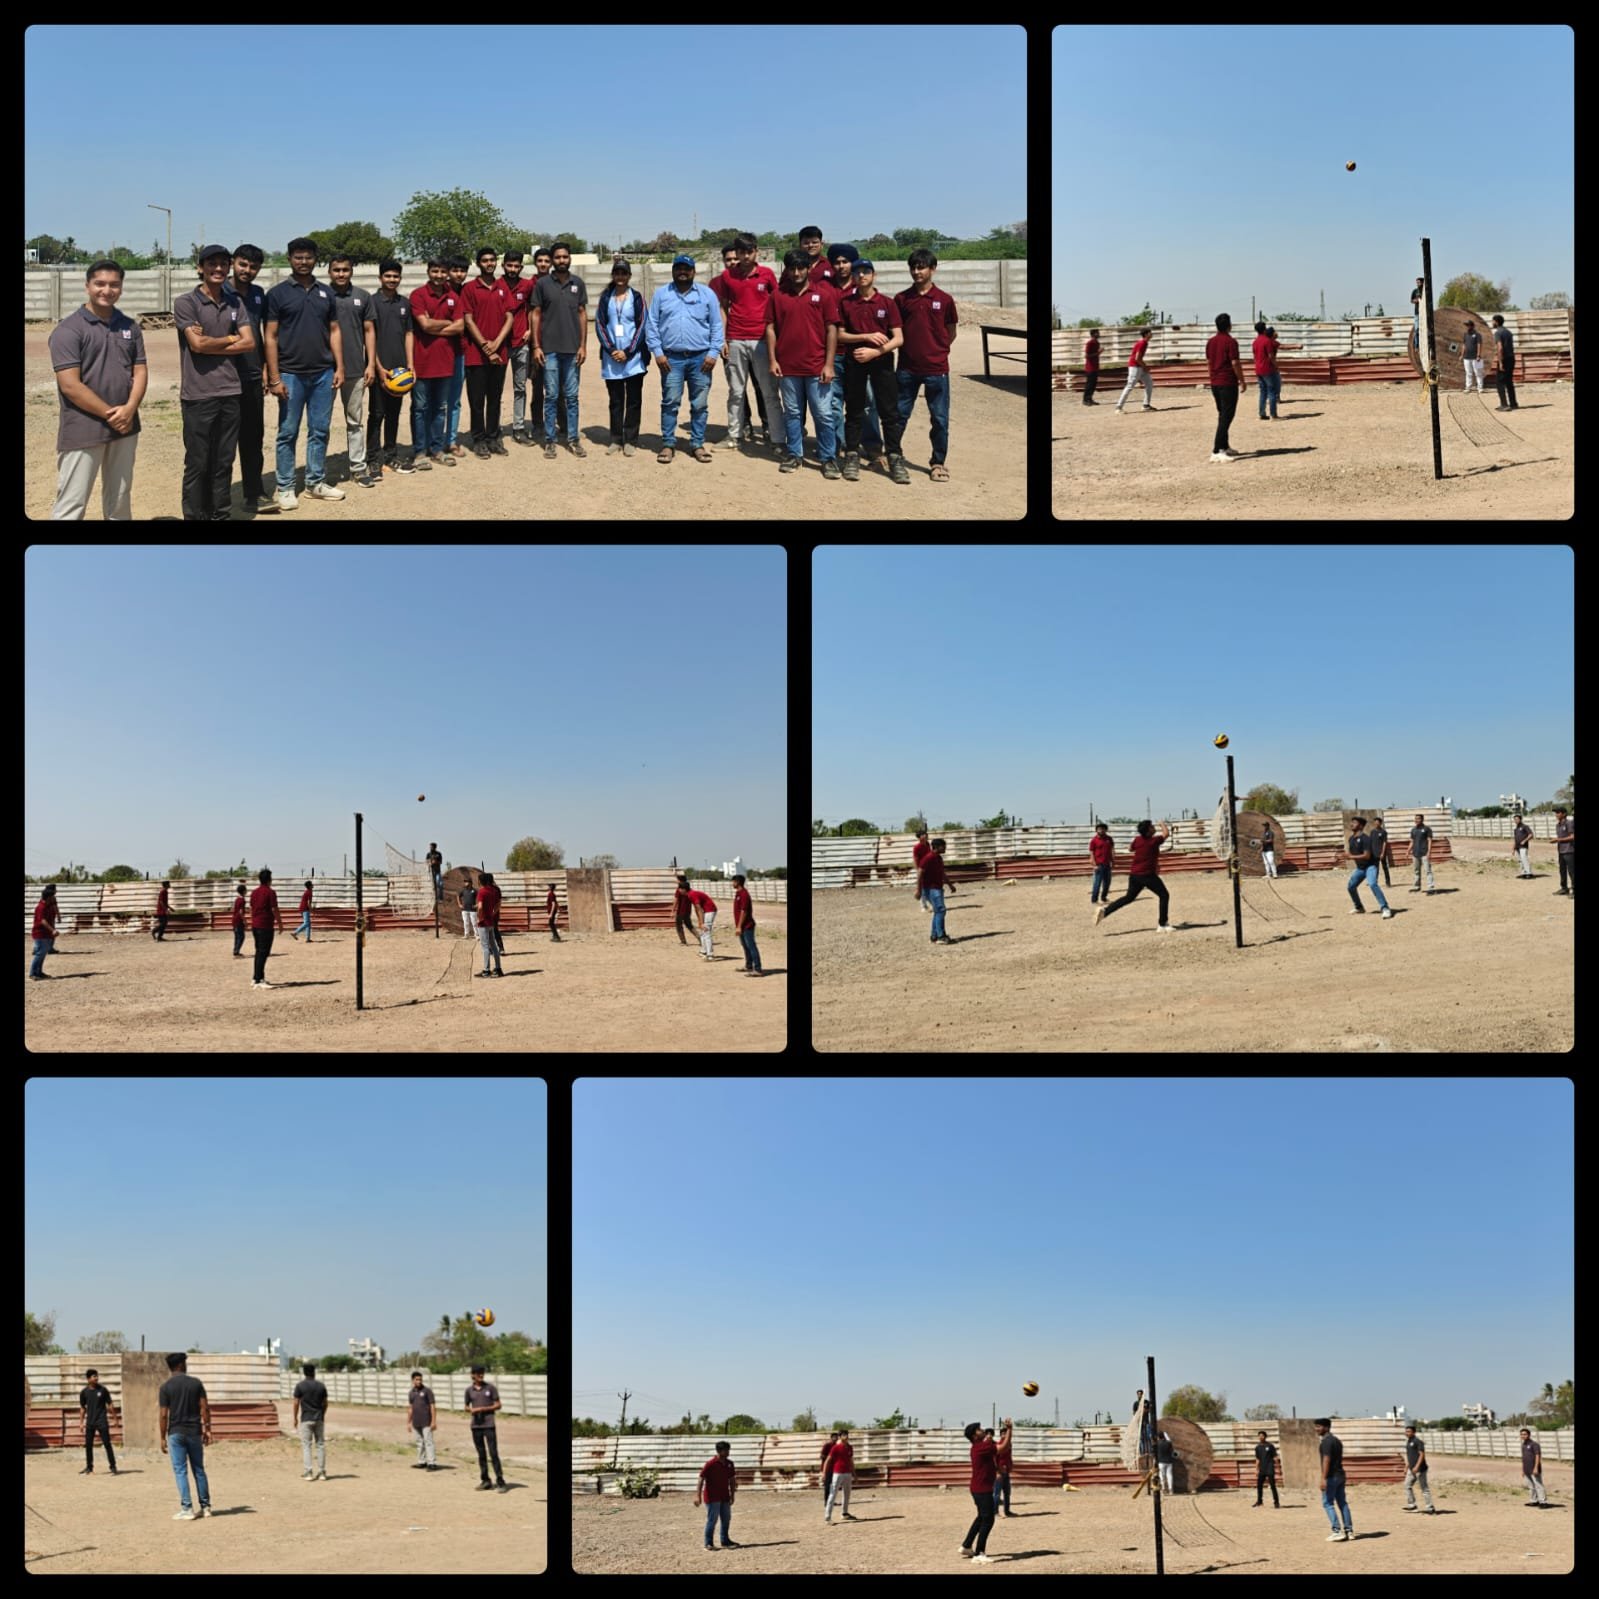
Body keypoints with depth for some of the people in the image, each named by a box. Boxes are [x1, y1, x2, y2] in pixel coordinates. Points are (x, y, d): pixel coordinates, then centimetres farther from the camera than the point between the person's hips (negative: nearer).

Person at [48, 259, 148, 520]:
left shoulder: (129, 327, 11)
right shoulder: (68, 330, -9)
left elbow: (140, 371, 8)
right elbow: (70, 385, -15)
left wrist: (129, 409, -11)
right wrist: (109, 415, -15)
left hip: (124, 427, 6)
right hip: (82, 431, -6)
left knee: (119, 500, 15)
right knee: (71, 506, -7)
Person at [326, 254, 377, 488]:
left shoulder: (363, 297, 5)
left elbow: (369, 331, 8)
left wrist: (371, 364, 1)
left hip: (355, 369, 2)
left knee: (355, 421, 8)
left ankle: (358, 467, 13)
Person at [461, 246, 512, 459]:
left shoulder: (502, 288, 10)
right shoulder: (470, 288, -2)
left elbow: (510, 318, 5)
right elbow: (468, 320, -6)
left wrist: (496, 343, -9)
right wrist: (485, 346, -11)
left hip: (498, 353, 4)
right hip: (476, 354, -4)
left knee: (495, 398, 10)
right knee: (477, 400, 1)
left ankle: (493, 438, 17)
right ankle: (479, 441, 7)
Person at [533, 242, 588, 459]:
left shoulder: (578, 284, 6)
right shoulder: (543, 284, 0)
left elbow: (582, 314, 8)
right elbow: (536, 315, 2)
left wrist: (583, 345, 2)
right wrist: (536, 346, -4)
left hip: (572, 349, 2)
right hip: (550, 349, -2)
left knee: (572, 396, 6)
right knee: (551, 396, 2)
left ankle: (573, 438, 12)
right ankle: (550, 440, 7)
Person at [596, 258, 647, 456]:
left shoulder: (636, 298, 3)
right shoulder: (606, 298, 8)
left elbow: (641, 326, -1)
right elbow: (600, 324, 4)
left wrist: (628, 352, -9)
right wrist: (611, 350, -8)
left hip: (633, 358, -2)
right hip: (611, 358, 2)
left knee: (633, 400, 0)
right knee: (615, 401, 6)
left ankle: (630, 440, 6)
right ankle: (616, 440, 12)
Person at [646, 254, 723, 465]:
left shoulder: (707, 294, 7)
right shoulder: (661, 294, 7)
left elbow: (716, 326, 6)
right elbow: (651, 325, 5)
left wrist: (713, 353, -3)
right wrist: (658, 352, -5)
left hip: (700, 358, 0)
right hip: (671, 358, 0)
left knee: (700, 405, 4)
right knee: (670, 403, -1)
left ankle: (697, 443, 13)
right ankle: (668, 444, 6)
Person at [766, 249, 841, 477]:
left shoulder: (823, 294, 1)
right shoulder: (778, 295, 6)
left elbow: (832, 330, 0)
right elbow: (770, 328, 8)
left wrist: (829, 364, -6)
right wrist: (772, 359, 0)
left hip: (816, 367, -2)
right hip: (788, 366, 2)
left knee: (823, 414, 0)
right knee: (792, 413, 10)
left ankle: (829, 458, 6)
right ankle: (794, 454, 19)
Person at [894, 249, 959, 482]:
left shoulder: (944, 299, 0)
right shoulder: (902, 298, 3)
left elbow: (951, 333, 8)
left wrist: (936, 351, 5)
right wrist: (911, 348, 2)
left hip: (936, 369, -1)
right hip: (907, 367, 1)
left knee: (939, 419, 4)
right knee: (899, 414, 9)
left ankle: (939, 462, 14)